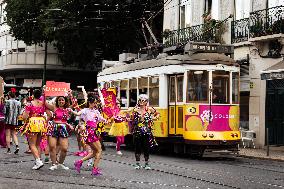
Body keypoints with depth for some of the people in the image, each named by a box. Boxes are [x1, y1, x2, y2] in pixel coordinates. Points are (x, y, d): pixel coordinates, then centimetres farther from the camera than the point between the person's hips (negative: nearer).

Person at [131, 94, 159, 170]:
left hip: (147, 132, 0)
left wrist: (154, 118, 0)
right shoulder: (135, 109, 3)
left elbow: (157, 114, 16)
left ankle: (147, 164, 14)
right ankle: (137, 163, 13)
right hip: (137, 132, 0)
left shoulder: (149, 109, 2)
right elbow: (132, 120, 4)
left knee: (146, 148, 2)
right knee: (138, 147, 3)